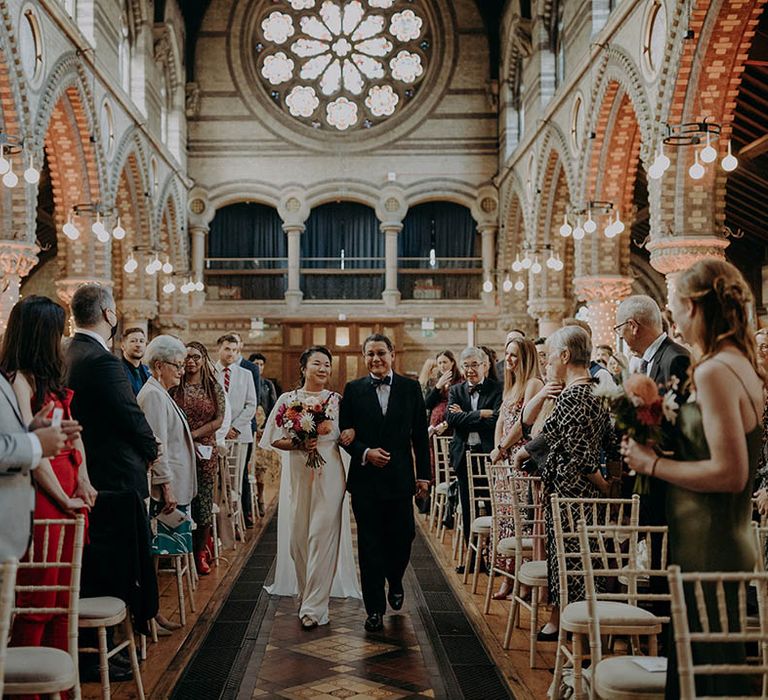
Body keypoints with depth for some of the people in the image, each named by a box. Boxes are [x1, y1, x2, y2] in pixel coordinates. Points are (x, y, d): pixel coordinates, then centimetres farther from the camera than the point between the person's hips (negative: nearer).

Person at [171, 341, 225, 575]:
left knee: (204, 501, 1)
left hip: (205, 452, 1)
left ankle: (200, 553, 13)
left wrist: (194, 434, -10)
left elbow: (219, 419, 1)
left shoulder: (214, 388, 7)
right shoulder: (174, 388, 3)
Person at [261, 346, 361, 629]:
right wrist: (299, 444, -14)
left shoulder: (338, 400, 4)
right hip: (297, 475, 1)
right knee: (297, 536, 6)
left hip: (329, 475, -1)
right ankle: (306, 592, 27)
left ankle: (314, 605, 0)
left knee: (322, 536, -5)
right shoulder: (288, 399, 4)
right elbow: (274, 439, 3)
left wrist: (350, 434, -11)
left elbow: (349, 433, 12)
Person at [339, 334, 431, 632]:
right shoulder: (353, 390, 3)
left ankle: (395, 582, 36)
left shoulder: (411, 388, 4)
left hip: (400, 477, 1)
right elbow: (344, 433, 3)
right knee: (370, 544, 3)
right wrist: (365, 453, -14)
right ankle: (375, 608, 12)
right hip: (365, 478, 0)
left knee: (402, 537, 4)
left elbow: (420, 435, 5)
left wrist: (424, 474, 1)